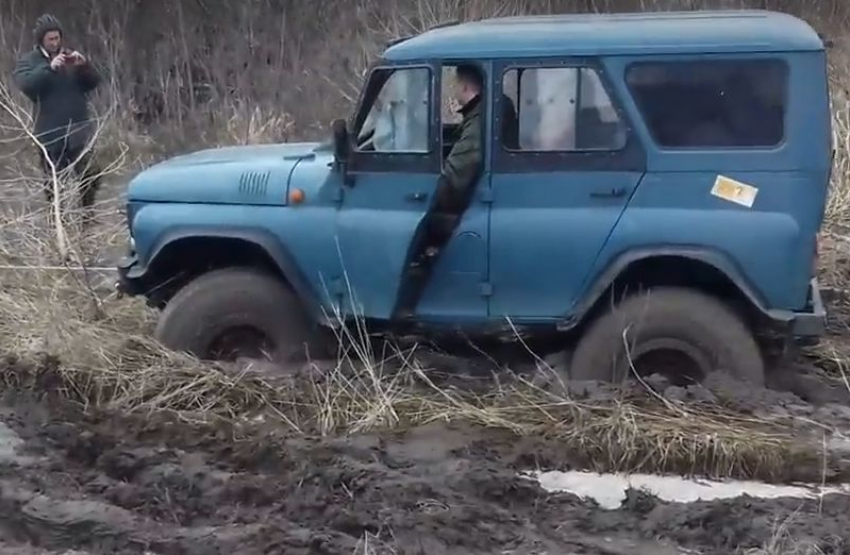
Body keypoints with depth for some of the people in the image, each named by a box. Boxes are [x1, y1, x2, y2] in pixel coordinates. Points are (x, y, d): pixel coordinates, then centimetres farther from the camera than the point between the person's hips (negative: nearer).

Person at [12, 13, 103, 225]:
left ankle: (87, 212, 12)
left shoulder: (72, 57, 11)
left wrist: (84, 66, -15)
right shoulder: (29, 61, 1)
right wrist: (49, 68, -28)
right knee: (53, 181, 5)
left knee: (92, 174, -7)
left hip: (78, 130, 2)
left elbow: (94, 82, 4)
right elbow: (26, 85, -18)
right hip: (49, 133, -2)